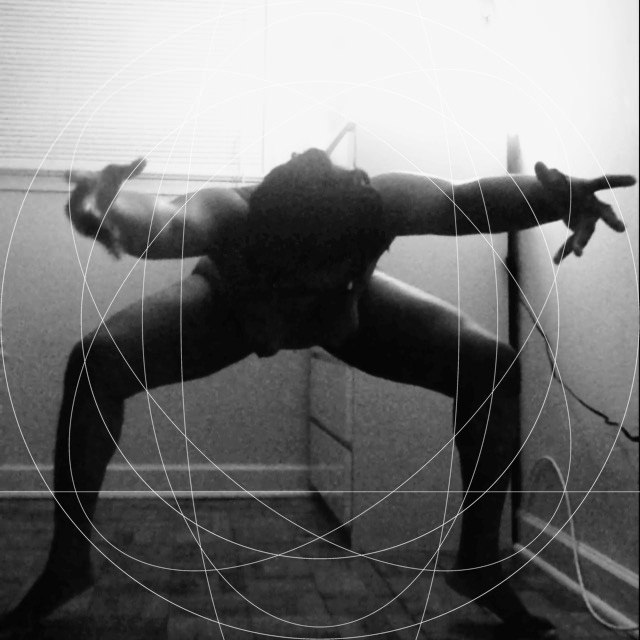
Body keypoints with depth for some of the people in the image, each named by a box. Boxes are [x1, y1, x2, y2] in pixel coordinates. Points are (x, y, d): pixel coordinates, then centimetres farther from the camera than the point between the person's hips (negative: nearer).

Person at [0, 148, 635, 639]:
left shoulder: (381, 202, -42)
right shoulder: (225, 216, -46)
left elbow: (470, 200, -32)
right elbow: (152, 219, -64)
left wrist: (560, 195, -50)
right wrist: (98, 205, -87)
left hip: (348, 309, 1)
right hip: (231, 303, -1)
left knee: (493, 366, -17)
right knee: (94, 361, -24)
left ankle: (479, 562, 2)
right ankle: (69, 562, -5)